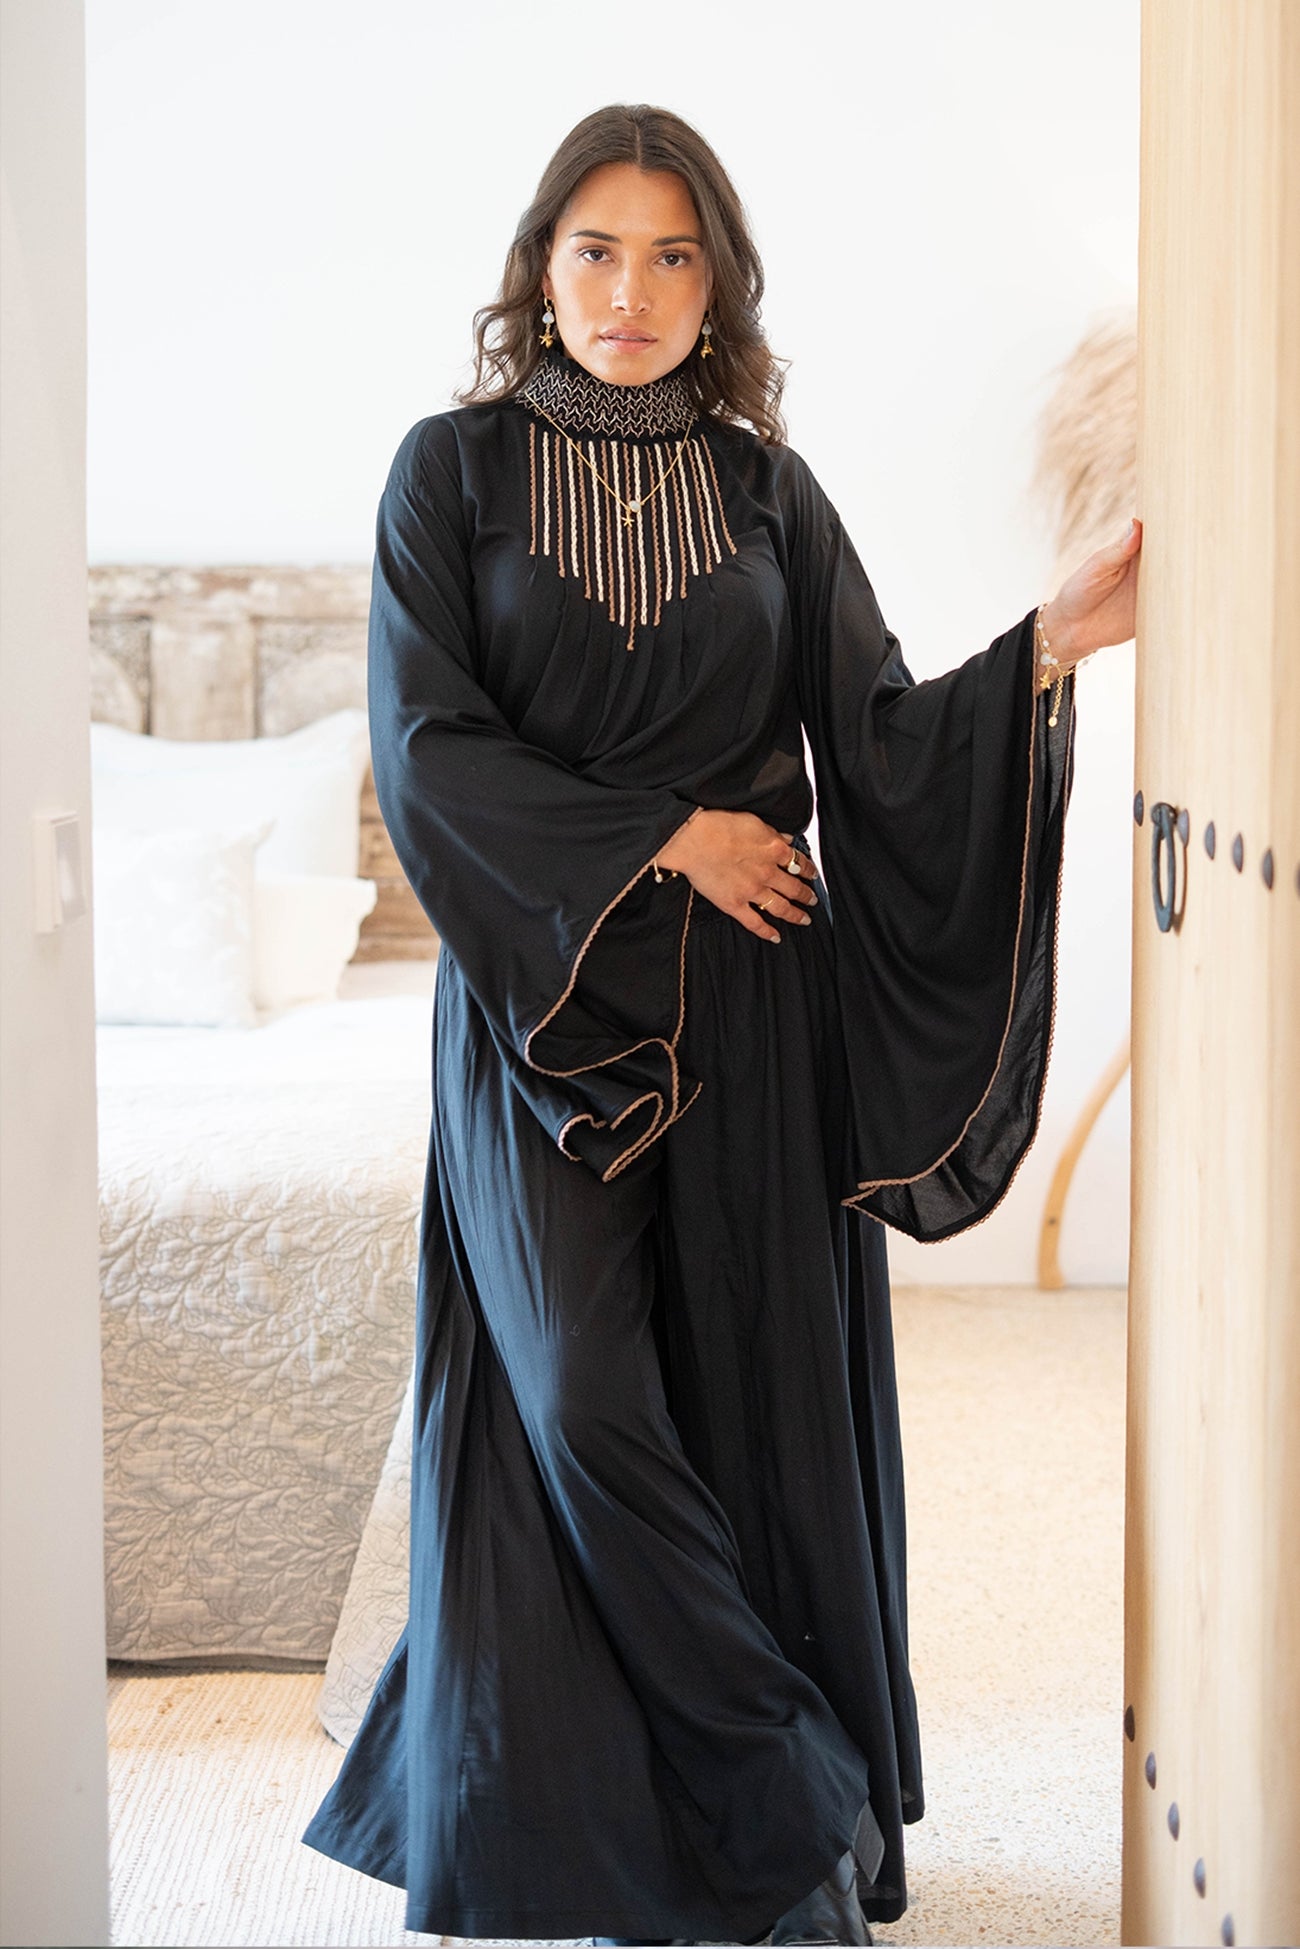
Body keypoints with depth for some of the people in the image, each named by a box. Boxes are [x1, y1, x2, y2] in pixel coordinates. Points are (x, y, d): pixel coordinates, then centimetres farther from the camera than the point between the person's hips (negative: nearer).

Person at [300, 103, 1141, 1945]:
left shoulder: (767, 489, 8)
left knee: (758, 1386, 0)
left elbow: (876, 738, 3)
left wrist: (1047, 645, -13)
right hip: (541, 1003, -1)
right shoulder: (454, 471, 2)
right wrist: (659, 836, -10)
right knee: (586, 1395, -10)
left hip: (750, 1017, 2)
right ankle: (782, 1796, 5)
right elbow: (424, 741, -5)